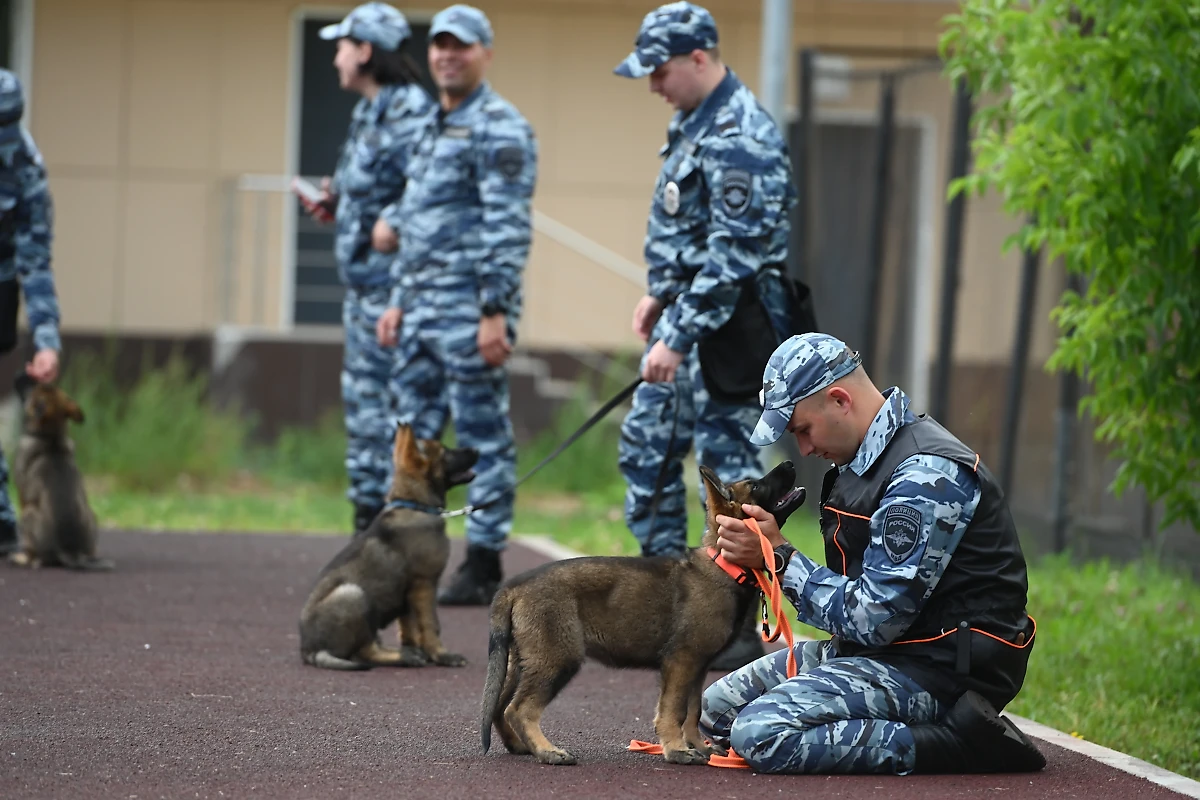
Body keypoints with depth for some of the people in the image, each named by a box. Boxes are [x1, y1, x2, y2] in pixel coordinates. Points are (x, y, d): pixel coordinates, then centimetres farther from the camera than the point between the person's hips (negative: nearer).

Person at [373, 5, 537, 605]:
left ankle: (483, 566, -2)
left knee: (482, 435, -4)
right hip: (422, 307, 9)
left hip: (470, 306, -9)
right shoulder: (432, 128, 20)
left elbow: (510, 228, -16)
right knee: (414, 433, 9)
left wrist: (496, 312, -21)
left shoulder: (499, 130, -10)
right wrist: (399, 301, 20)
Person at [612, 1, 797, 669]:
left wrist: (679, 337, -24)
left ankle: (741, 628, 0)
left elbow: (732, 256, -25)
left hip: (728, 323, -11)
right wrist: (660, 295, 20)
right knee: (647, 448, 15)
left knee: (731, 467, -5)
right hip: (686, 312, 11)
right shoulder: (694, 120, 11)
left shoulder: (740, 139, -21)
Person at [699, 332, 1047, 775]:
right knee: (715, 709, 7)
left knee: (761, 735, -25)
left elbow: (872, 619, -22)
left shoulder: (926, 475, -21)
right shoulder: (867, 455, 11)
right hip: (877, 647, 11)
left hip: (937, 669, -11)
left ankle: (954, 744, -17)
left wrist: (780, 558, -16)